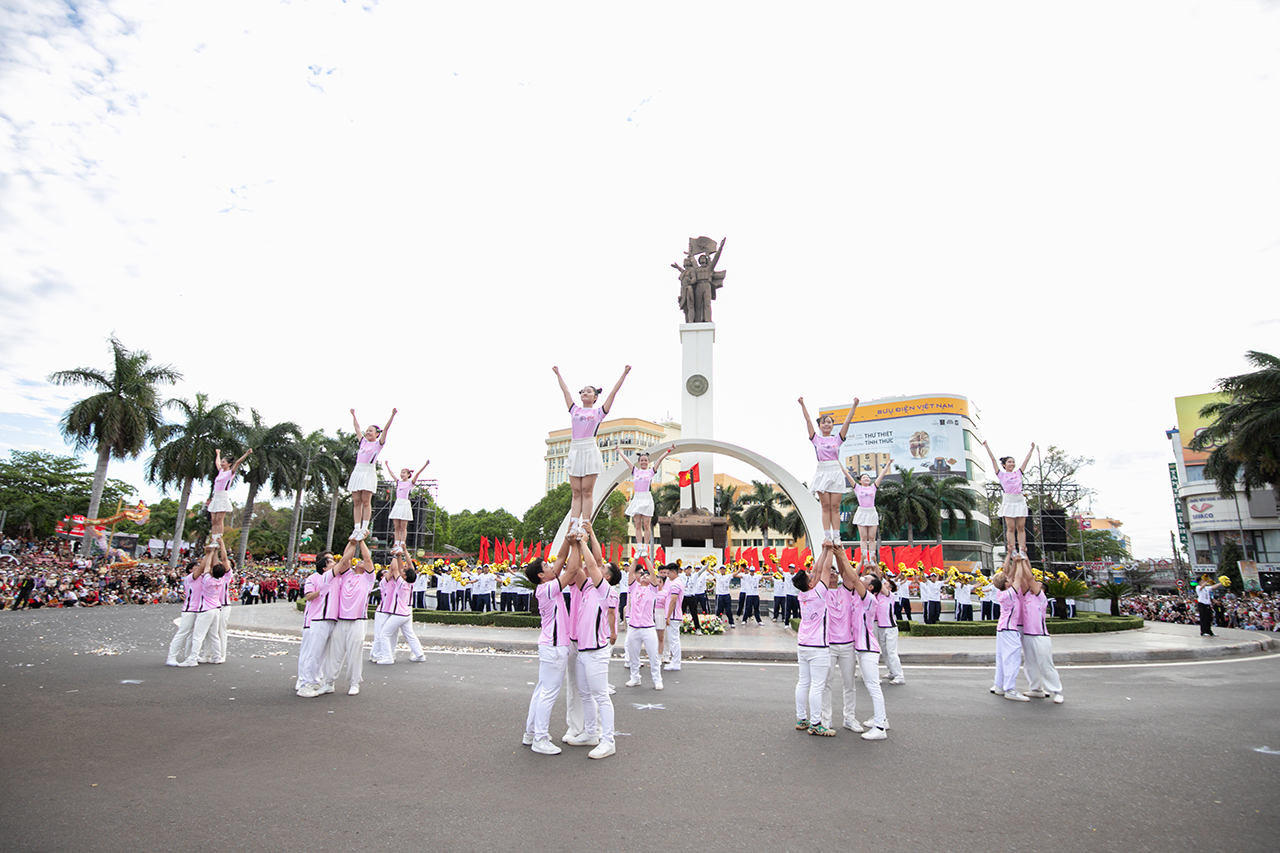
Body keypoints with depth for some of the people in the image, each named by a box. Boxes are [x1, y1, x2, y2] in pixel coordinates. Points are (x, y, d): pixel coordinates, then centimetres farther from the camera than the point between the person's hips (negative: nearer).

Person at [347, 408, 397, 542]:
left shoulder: (378, 443, 7)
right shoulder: (363, 441, 20)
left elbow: (386, 429, -1)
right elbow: (357, 428, 30)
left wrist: (392, 415, -7)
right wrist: (353, 415, 38)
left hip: (369, 473, -5)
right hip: (357, 472, 5)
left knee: (366, 501, -7)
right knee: (356, 502, 2)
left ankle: (364, 528, -6)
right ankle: (357, 528, 3)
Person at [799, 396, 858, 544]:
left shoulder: (837, 440, 10)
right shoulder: (816, 439, 8)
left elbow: (847, 422, 4)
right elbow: (808, 420, 2)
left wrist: (854, 405, -2)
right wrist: (803, 405, -3)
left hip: (836, 472, 1)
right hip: (822, 472, 0)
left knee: (835, 507, 0)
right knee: (825, 506, -1)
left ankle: (836, 536, 1)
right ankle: (827, 536, -1)